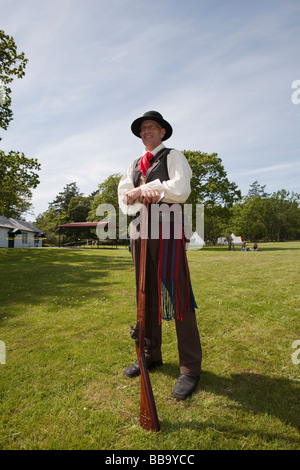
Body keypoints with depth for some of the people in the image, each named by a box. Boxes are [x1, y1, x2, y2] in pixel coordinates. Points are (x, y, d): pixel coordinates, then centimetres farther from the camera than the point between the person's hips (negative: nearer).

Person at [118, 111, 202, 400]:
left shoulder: (173, 156, 8)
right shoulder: (134, 166, 23)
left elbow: (181, 190, -10)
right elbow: (123, 197, 8)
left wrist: (140, 190, -8)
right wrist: (142, 194, -14)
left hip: (166, 229, -6)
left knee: (177, 296, -8)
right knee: (146, 296, 10)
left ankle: (190, 367, 4)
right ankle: (151, 355, 24)